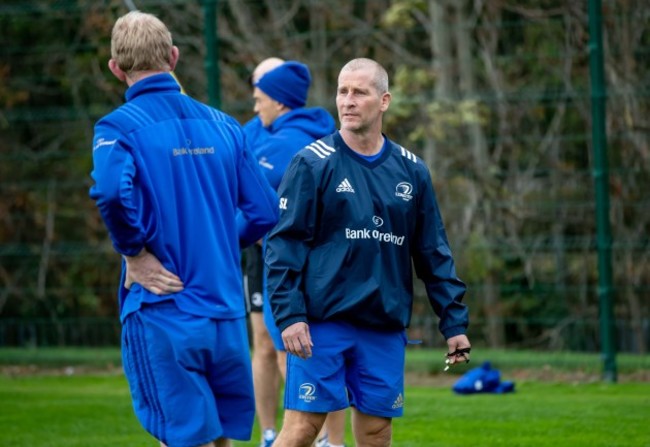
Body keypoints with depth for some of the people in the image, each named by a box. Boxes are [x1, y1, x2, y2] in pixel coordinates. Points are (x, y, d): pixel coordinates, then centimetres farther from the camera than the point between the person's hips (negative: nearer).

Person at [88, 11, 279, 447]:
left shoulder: (119, 126, -6)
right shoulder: (223, 125, 9)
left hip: (161, 313, -4)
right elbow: (265, 211, 9)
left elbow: (111, 189, -27)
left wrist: (134, 251, -12)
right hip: (226, 312, 4)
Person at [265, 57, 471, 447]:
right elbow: (285, 244, -6)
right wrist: (289, 314, -15)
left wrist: (455, 321, 8)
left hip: (385, 327, 4)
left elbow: (434, 254, 13)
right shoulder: (313, 163, -2)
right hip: (321, 325, -4)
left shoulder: (411, 170, 10)